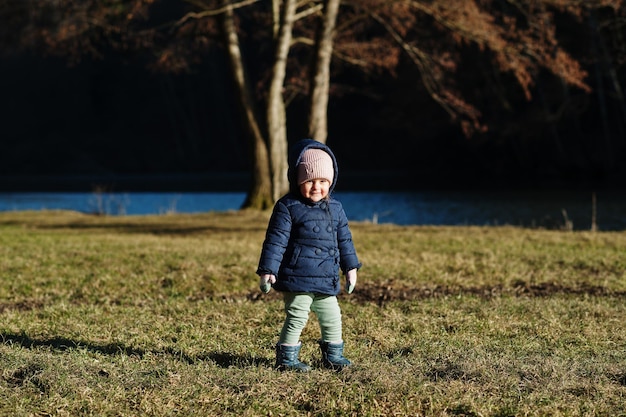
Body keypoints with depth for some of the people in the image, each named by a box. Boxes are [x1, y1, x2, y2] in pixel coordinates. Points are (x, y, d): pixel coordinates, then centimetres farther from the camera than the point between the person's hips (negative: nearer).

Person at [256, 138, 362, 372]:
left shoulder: (335, 209, 10)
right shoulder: (288, 207, -7)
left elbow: (344, 240, 18)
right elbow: (275, 241, -9)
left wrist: (351, 267, 17)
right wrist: (267, 270, -13)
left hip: (326, 281, 6)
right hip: (297, 278, -6)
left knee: (332, 317, 11)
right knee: (296, 317, -5)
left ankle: (333, 355, 26)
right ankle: (286, 358, 5)